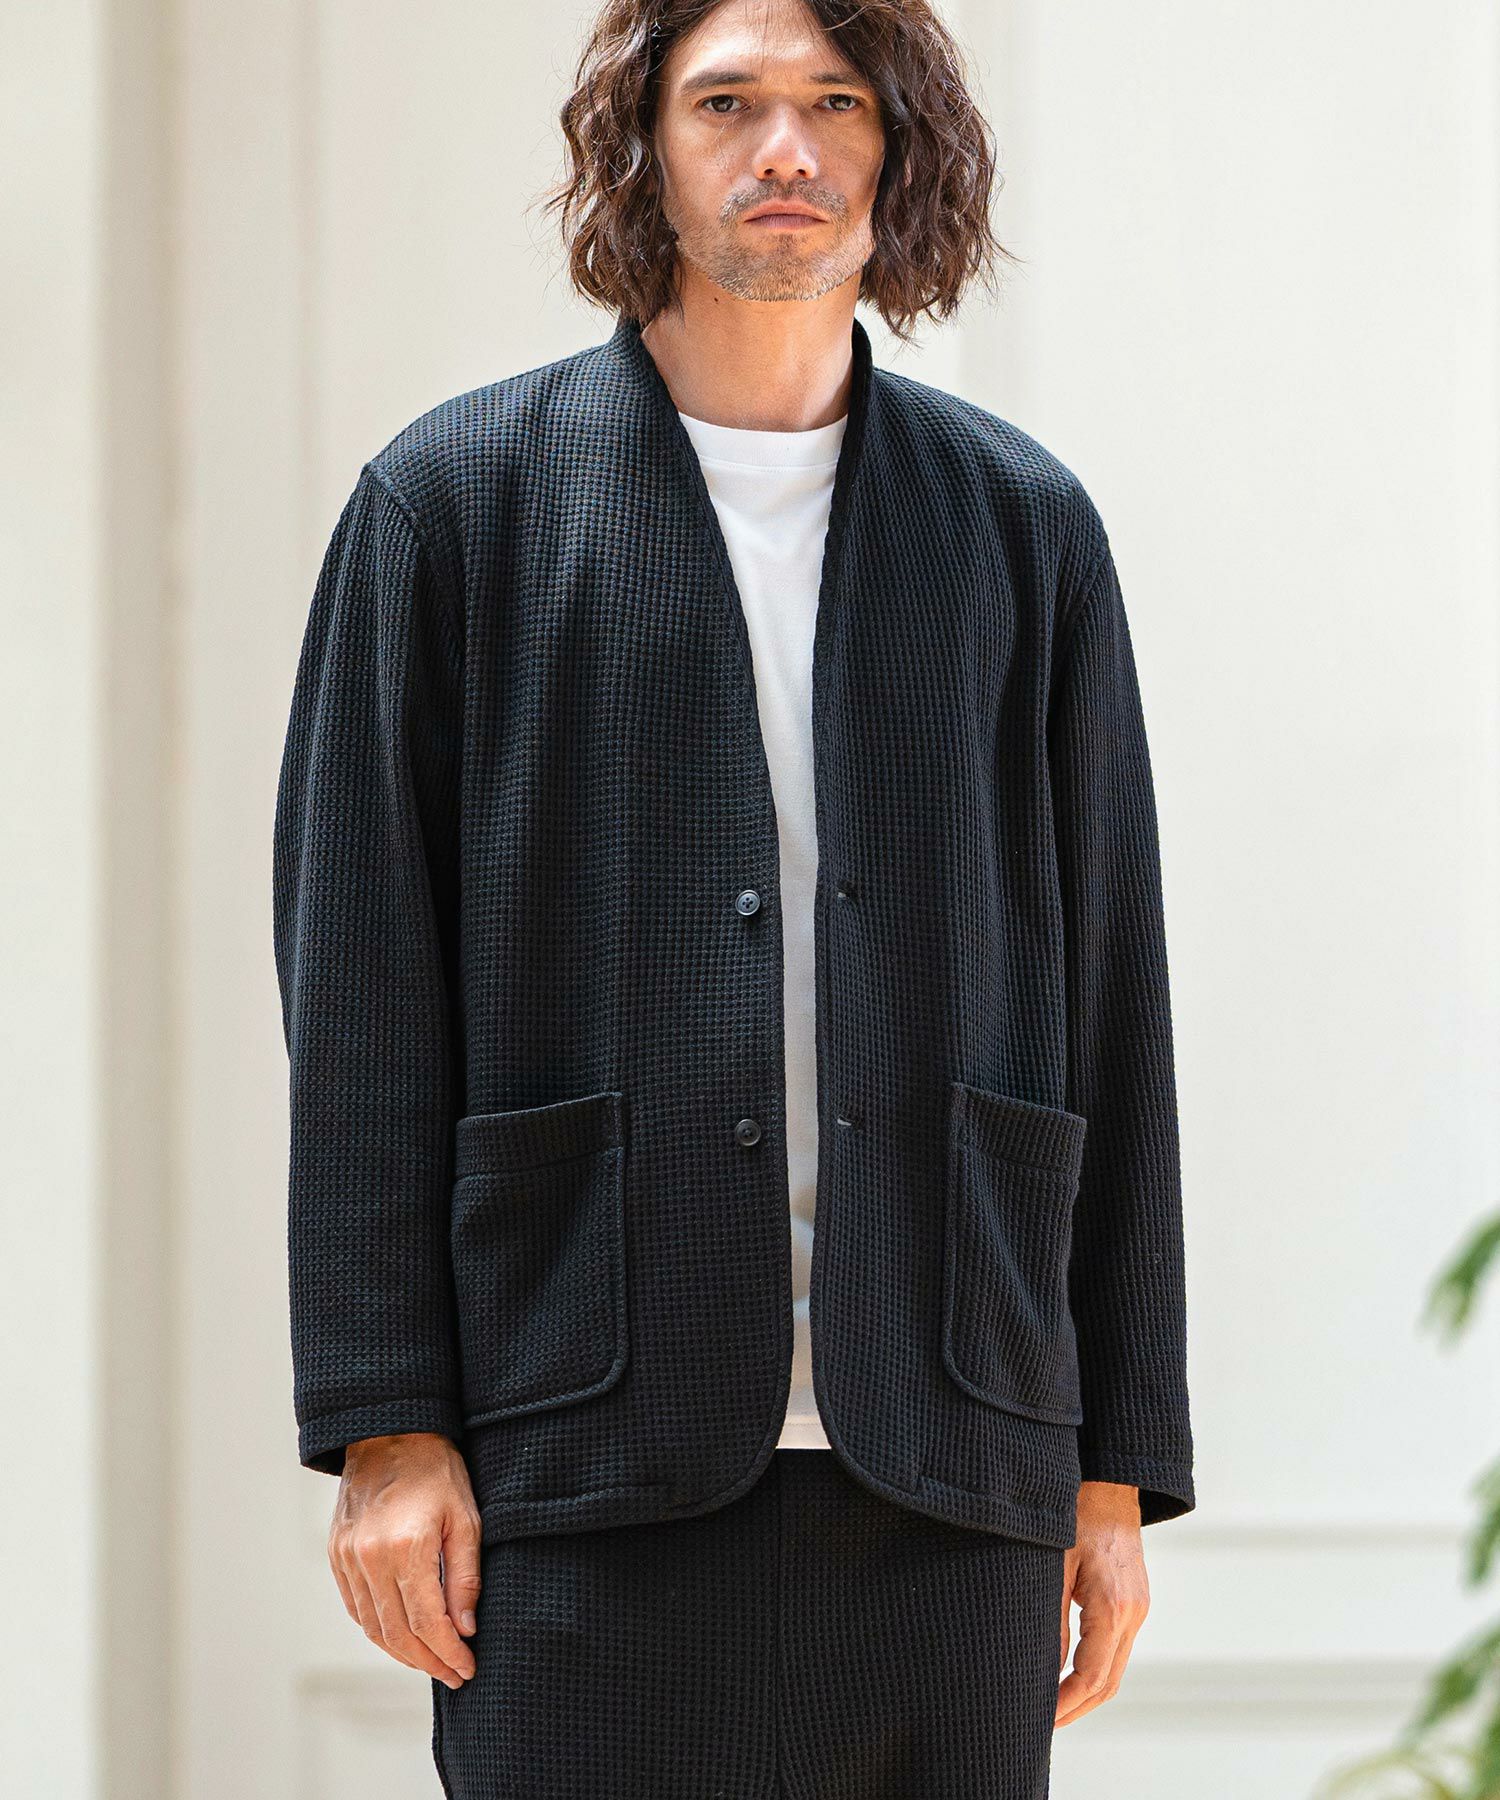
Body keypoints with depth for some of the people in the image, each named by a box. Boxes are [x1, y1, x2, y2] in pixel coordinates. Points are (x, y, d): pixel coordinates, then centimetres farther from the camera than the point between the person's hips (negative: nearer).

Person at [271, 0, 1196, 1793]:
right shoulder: (454, 501, 5)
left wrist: (1120, 1461, 7)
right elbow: (359, 988, 2)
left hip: (943, 1473, 2)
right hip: (598, 1460, -2)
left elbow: (1102, 1001, 11)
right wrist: (382, 1427, -6)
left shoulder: (1023, 524, 12)